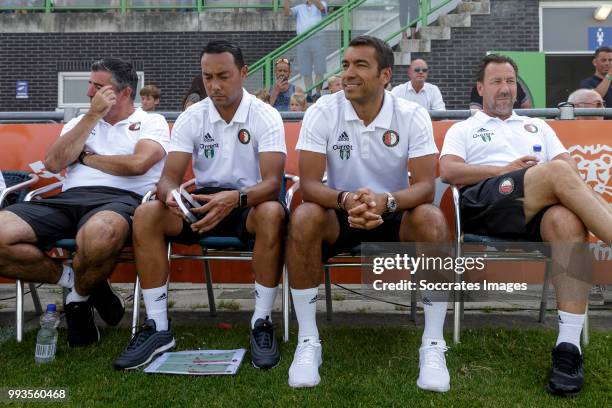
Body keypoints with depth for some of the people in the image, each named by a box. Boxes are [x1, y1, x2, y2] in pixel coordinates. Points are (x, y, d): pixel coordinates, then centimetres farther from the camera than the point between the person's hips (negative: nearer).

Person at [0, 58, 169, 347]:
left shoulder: (152, 122, 14)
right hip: (68, 198, 5)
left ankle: (79, 297, -9)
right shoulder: (80, 122, 28)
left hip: (120, 198, -4)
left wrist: (86, 158, 8)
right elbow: (53, 163, 9)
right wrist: (93, 115, 8)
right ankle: (71, 278, 0)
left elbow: (137, 164, -8)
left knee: (100, 234, -43)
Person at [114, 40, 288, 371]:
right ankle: (158, 327, -15)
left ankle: (261, 324, -23)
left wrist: (235, 198, -42)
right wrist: (171, 195, -32)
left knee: (272, 213, -38)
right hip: (203, 202, 3)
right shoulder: (190, 118, 0)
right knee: (145, 214, -23)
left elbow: (272, 182, -20)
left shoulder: (266, 117, -9)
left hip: (249, 203, -3)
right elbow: (169, 177, -6)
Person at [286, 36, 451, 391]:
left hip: (395, 214, 0)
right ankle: (308, 341, -17)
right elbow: (309, 184, -17)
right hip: (340, 213, 0)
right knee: (303, 219, -32)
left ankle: (433, 345, -16)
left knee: (432, 220, -31)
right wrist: (346, 200, -38)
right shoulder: (322, 113, -11)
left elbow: (426, 185, -17)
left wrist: (386, 201, -39)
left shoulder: (413, 116, -11)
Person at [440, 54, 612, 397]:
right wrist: (505, 170, -2)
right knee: (557, 172, -32)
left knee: (568, 219, -36)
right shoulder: (463, 129, 25)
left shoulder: (537, 126, 36)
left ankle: (570, 345, -40)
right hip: (485, 204, -3)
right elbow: (448, 172, 5)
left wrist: (568, 181, -3)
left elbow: (570, 165, 22)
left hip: (538, 210, 3)